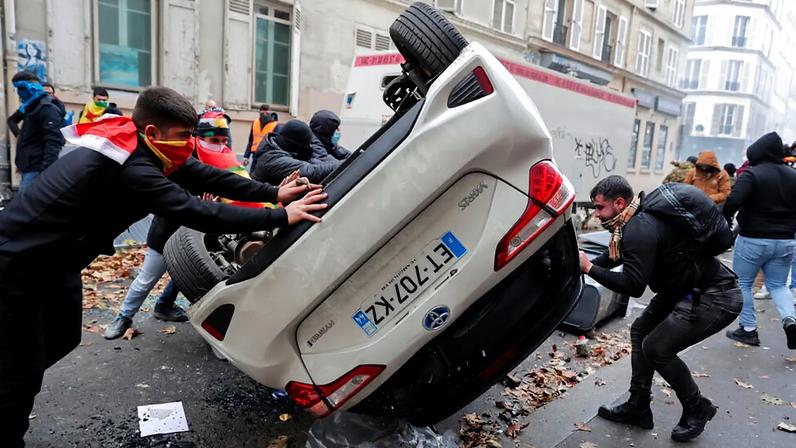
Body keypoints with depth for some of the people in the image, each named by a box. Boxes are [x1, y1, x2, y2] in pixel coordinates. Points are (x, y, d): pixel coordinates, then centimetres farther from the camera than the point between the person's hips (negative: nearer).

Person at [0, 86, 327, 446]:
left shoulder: (143, 150, -6)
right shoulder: (133, 169, -34)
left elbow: (207, 176, -8)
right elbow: (199, 214, -38)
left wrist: (275, 193, -16)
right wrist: (282, 217, -35)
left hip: (56, 258, 10)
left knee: (63, 338, 23)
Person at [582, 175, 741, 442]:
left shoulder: (640, 229, -27)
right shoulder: (637, 220, 4)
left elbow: (633, 286, -29)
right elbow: (614, 256, 18)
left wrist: (590, 269, -24)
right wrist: (585, 263, 5)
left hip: (716, 296, -10)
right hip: (685, 288, 11)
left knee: (657, 348, -11)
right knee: (640, 331, 11)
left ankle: (697, 409, 14)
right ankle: (638, 408, 19)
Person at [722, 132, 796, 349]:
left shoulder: (752, 174, -13)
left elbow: (733, 201, -27)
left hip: (753, 240, -6)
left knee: (742, 283, 9)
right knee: (778, 285, 18)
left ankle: (748, 329, 11)